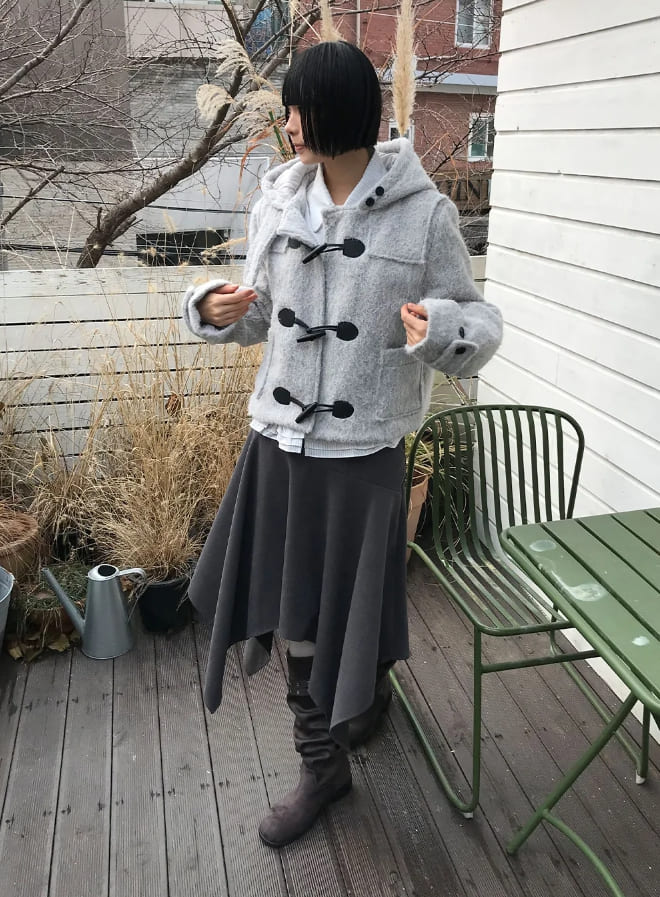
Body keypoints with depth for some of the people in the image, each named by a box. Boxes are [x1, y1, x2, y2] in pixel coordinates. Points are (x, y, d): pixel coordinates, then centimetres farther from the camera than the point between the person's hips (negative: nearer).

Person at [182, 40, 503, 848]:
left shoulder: (423, 215, -10)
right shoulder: (277, 203, 2)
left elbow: (476, 322, -4)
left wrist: (443, 328, -27)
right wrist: (216, 310, -9)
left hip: (362, 452, -4)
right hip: (279, 444, 4)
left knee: (350, 612, 11)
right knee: (298, 616, 15)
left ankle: (371, 688, 49)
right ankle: (322, 768, 40)